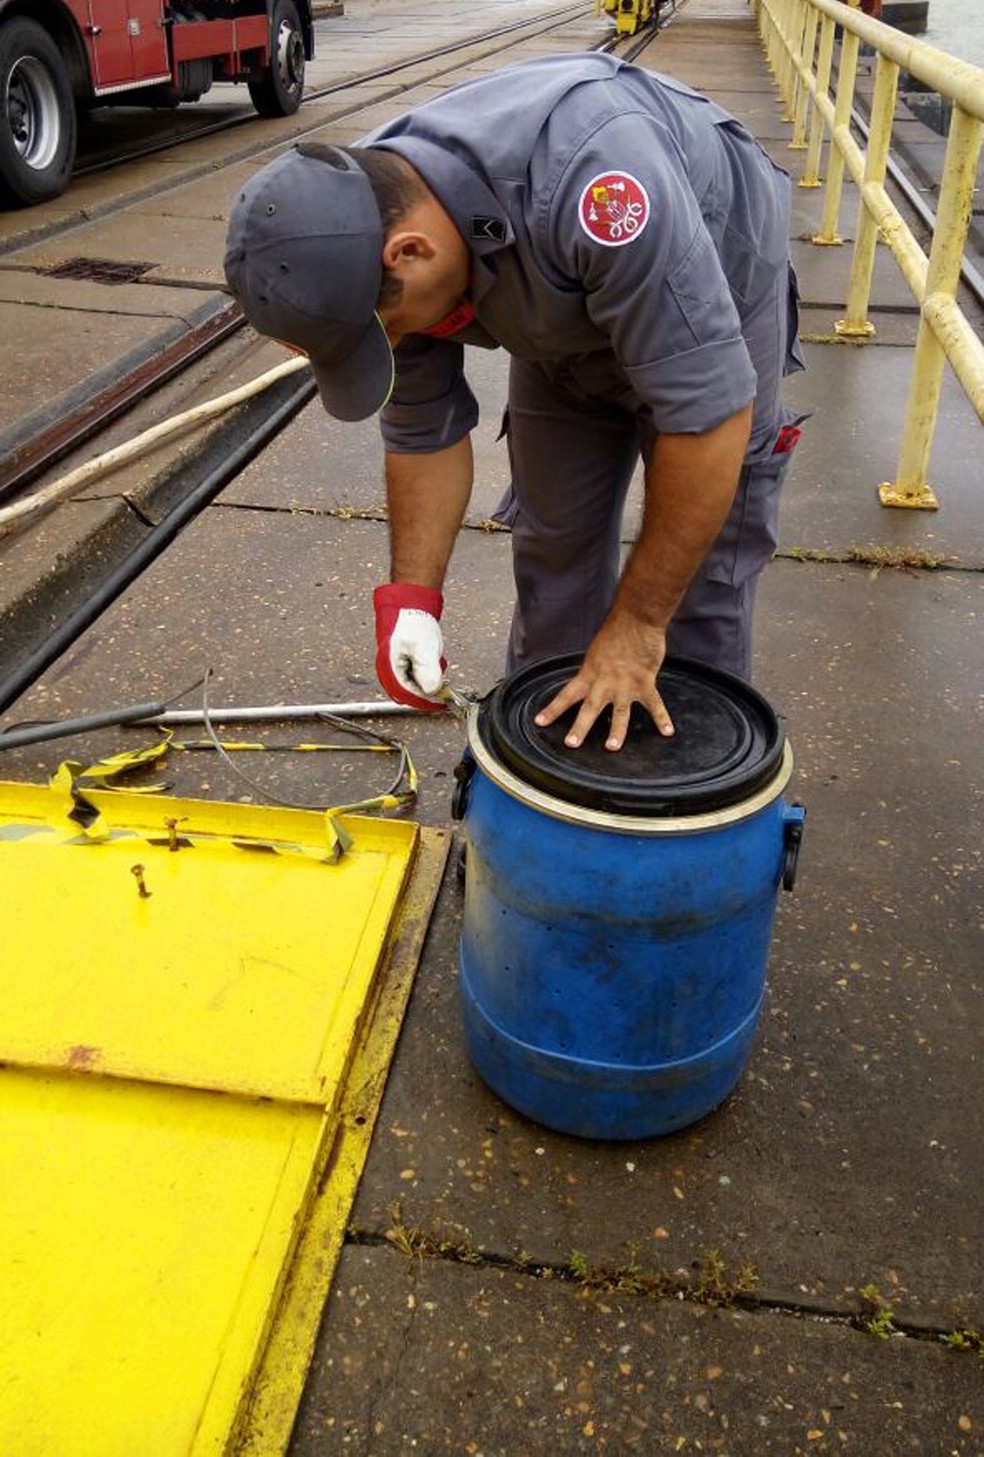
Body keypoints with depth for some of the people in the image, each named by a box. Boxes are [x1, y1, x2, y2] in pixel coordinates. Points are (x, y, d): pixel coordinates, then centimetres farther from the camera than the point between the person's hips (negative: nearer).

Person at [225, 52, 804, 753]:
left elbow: (707, 409, -39)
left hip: (711, 291, -5)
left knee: (702, 574, -5)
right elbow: (425, 431, -10)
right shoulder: (361, 231, -22)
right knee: (553, 548, 9)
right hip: (568, 320, 5)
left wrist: (638, 623, -33)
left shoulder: (589, 181, -43)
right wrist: (411, 596, -18)